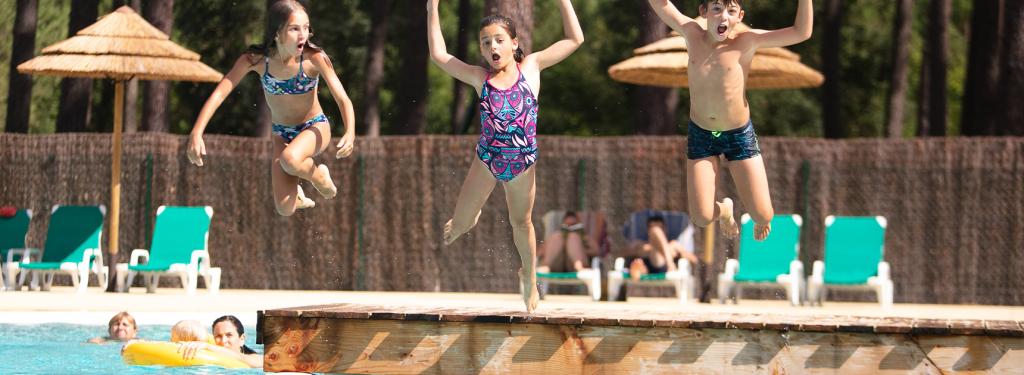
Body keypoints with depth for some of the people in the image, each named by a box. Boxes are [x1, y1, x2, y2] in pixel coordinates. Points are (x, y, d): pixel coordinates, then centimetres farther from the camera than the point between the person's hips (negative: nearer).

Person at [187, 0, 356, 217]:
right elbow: (219, 93, -23)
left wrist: (350, 133, -46)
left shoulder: (314, 58, -25)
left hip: (314, 128, -2)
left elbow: (343, 99, -26)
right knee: (285, 209, -8)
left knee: (290, 159, -37)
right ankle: (296, 196, 31)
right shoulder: (255, 60, -20)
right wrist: (196, 134, -34)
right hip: (282, 134, 2)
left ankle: (319, 177, -2)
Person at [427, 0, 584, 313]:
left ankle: (528, 277, 36)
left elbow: (574, 39, -1)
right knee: (461, 222, 9)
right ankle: (465, 221, 48)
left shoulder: (531, 67, -2)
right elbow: (439, 55, 1)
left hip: (522, 163, -1)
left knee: (521, 222, 14)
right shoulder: (480, 78, -2)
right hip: (487, 159, 1)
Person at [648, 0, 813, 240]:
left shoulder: (745, 42, -18)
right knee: (701, 219, 0)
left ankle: (760, 219, 39)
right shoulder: (692, 35, -12)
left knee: (763, 216, -2)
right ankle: (724, 210, 39)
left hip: (739, 135, -2)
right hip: (700, 134, 2)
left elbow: (801, 32, -24)